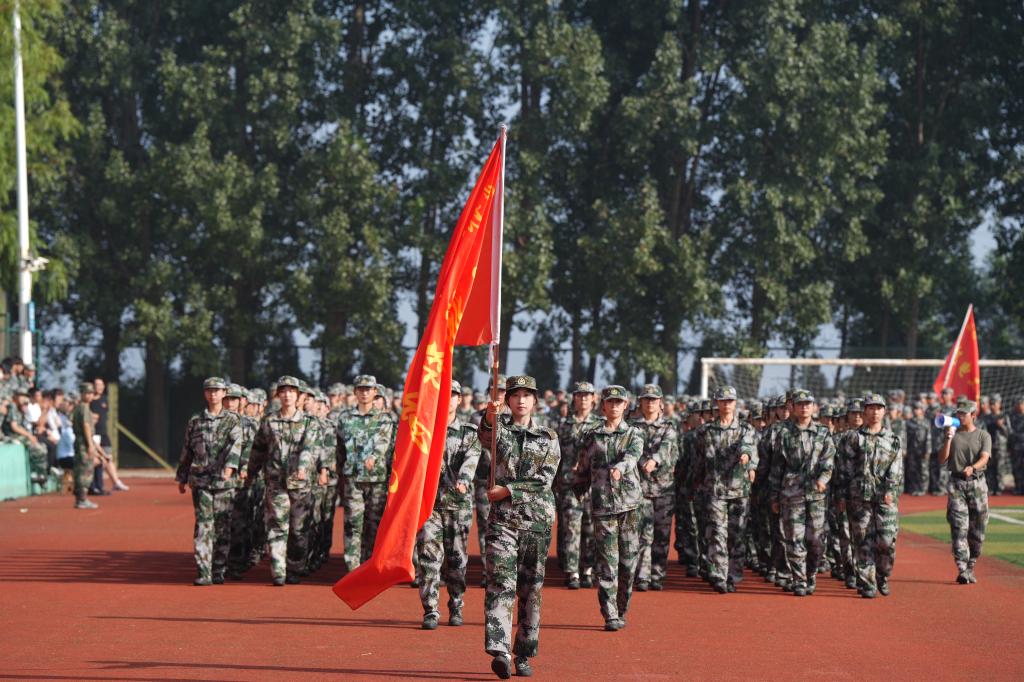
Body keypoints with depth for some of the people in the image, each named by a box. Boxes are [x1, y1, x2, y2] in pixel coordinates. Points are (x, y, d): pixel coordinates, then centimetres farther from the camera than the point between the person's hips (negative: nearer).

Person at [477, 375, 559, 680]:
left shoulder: (548, 437, 7)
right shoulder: (498, 427, 6)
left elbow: (545, 479, -3)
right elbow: (485, 437, -19)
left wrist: (508, 490, -12)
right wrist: (489, 418, -40)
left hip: (537, 519, 2)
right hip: (502, 518, -2)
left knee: (531, 589, 5)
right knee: (500, 583, -14)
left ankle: (524, 655, 14)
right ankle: (500, 651, -24)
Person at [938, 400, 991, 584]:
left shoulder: (983, 436, 5)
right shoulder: (952, 434, 10)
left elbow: (984, 458, -12)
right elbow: (942, 460, 1)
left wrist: (972, 468, -32)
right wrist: (948, 439, -10)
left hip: (977, 482, 0)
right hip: (956, 483, 0)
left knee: (977, 529, 3)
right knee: (959, 527, -10)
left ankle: (970, 567, 17)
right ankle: (962, 570, -13)